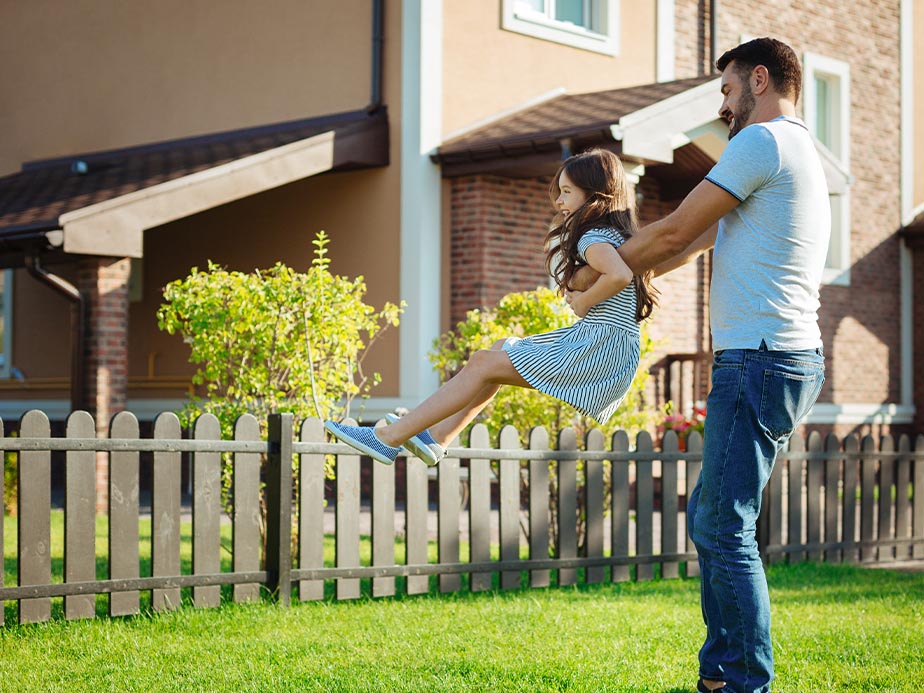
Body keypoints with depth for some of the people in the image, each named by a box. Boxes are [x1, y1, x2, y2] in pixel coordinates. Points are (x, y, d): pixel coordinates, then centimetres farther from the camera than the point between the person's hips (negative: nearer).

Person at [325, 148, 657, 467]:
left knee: (484, 363, -11)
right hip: (595, 342, 11)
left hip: (599, 350, -11)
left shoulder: (593, 238, -12)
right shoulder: (611, 233, 19)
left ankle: (389, 438, -11)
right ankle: (436, 436, 14)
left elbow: (619, 275, -34)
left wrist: (583, 302, -19)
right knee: (499, 349, 19)